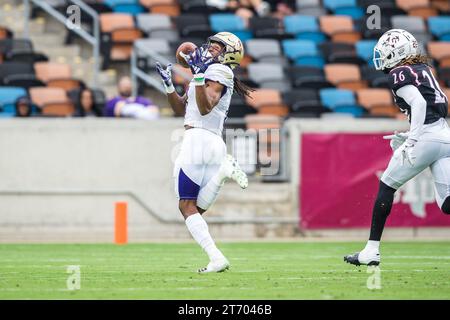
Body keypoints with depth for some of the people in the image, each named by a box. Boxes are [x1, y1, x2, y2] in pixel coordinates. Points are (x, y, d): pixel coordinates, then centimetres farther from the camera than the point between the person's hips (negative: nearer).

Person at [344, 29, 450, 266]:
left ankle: (371, 251, 13)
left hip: (426, 138, -7)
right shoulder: (424, 70, 22)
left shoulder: (399, 75, -2)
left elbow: (419, 103, -18)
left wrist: (412, 140, -21)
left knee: (386, 187, 10)